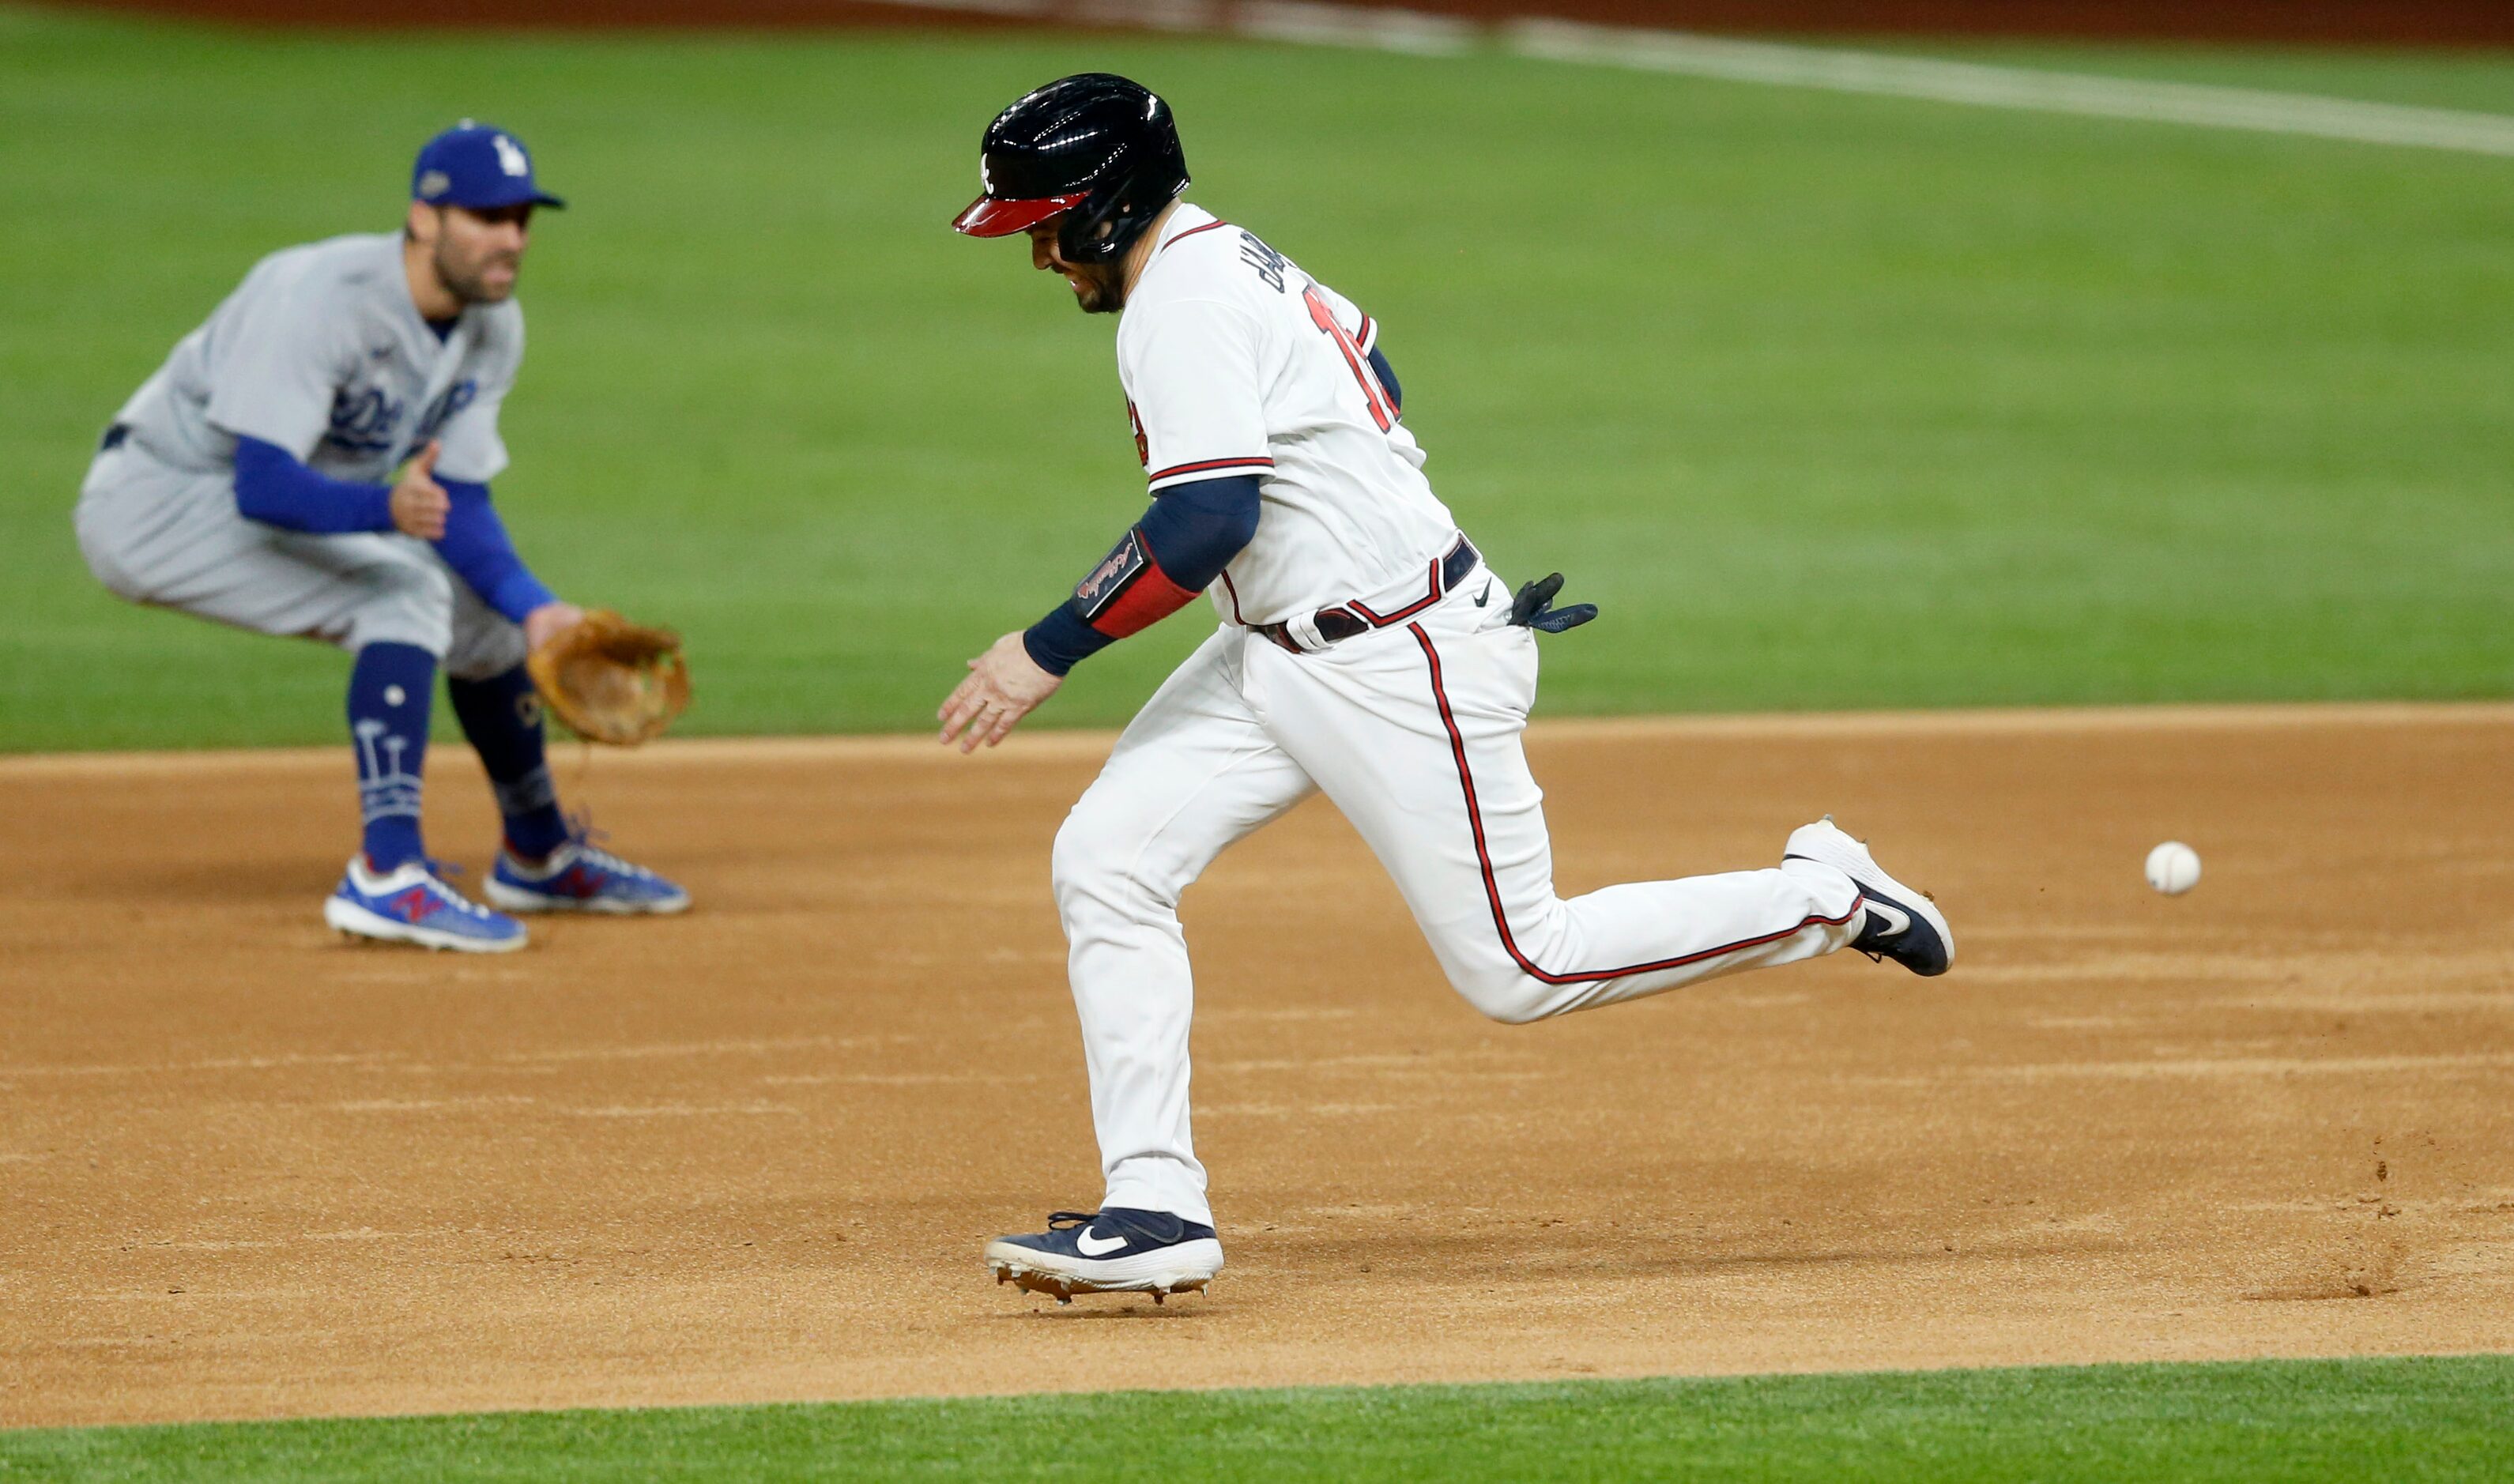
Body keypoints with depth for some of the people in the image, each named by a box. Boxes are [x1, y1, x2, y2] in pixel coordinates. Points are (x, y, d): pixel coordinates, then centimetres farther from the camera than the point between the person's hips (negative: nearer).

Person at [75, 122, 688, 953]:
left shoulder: (493, 328, -4)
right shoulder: (322, 297, -31)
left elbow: (460, 503, -2)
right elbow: (263, 484, -38)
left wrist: (535, 610, -19)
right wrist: (384, 507, -55)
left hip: (277, 504, 9)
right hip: (156, 502, -9)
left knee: (488, 603, 13)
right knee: (409, 593, -27)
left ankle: (539, 856, 35)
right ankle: (387, 877, -33)